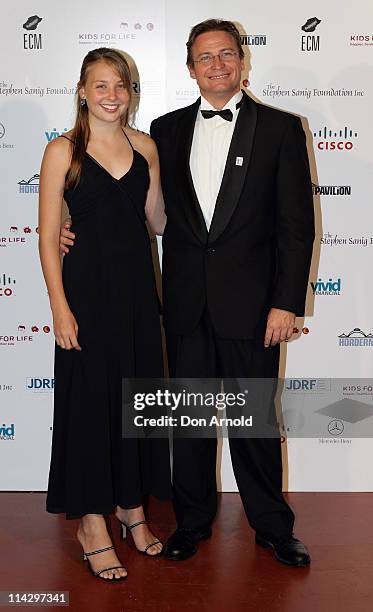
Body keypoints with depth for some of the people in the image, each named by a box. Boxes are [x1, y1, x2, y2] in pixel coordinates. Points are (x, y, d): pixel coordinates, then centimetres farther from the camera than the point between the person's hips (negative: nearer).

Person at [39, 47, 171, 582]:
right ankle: (93, 523, 20)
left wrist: (153, 172, -7)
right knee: (89, 400, 4)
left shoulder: (145, 146, 7)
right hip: (87, 286, -4)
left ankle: (132, 505, 32)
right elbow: (48, 235, -7)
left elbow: (158, 223, 8)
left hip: (137, 284, 5)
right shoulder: (63, 151, -5)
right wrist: (60, 308, -13)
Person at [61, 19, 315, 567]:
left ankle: (272, 525, 28)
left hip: (249, 301, -3)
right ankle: (193, 520, 31)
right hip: (186, 302, 3)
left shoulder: (280, 128, -1)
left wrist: (287, 302, -10)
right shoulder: (167, 130, 9)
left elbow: (296, 223, -4)